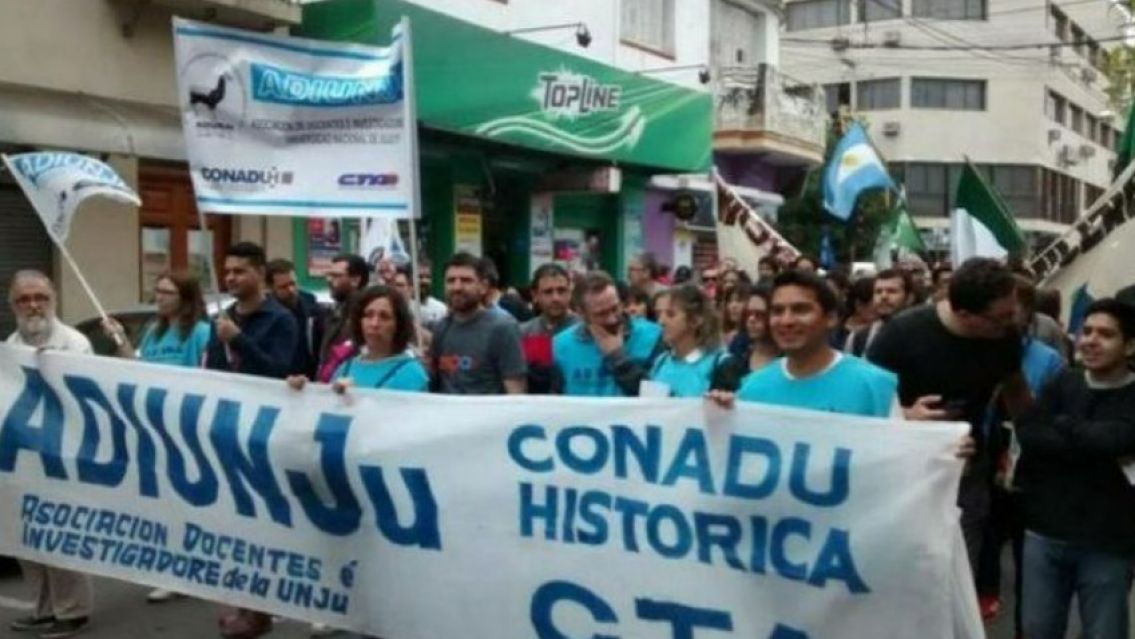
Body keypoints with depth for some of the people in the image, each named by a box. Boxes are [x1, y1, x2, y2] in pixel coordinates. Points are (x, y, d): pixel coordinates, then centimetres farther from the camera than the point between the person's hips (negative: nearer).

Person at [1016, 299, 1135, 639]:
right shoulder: (1062, 383, 4)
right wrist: (1101, 450, -17)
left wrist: (1062, 425, -8)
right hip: (1045, 534, 3)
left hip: (1107, 544, -3)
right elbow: (1027, 433, -12)